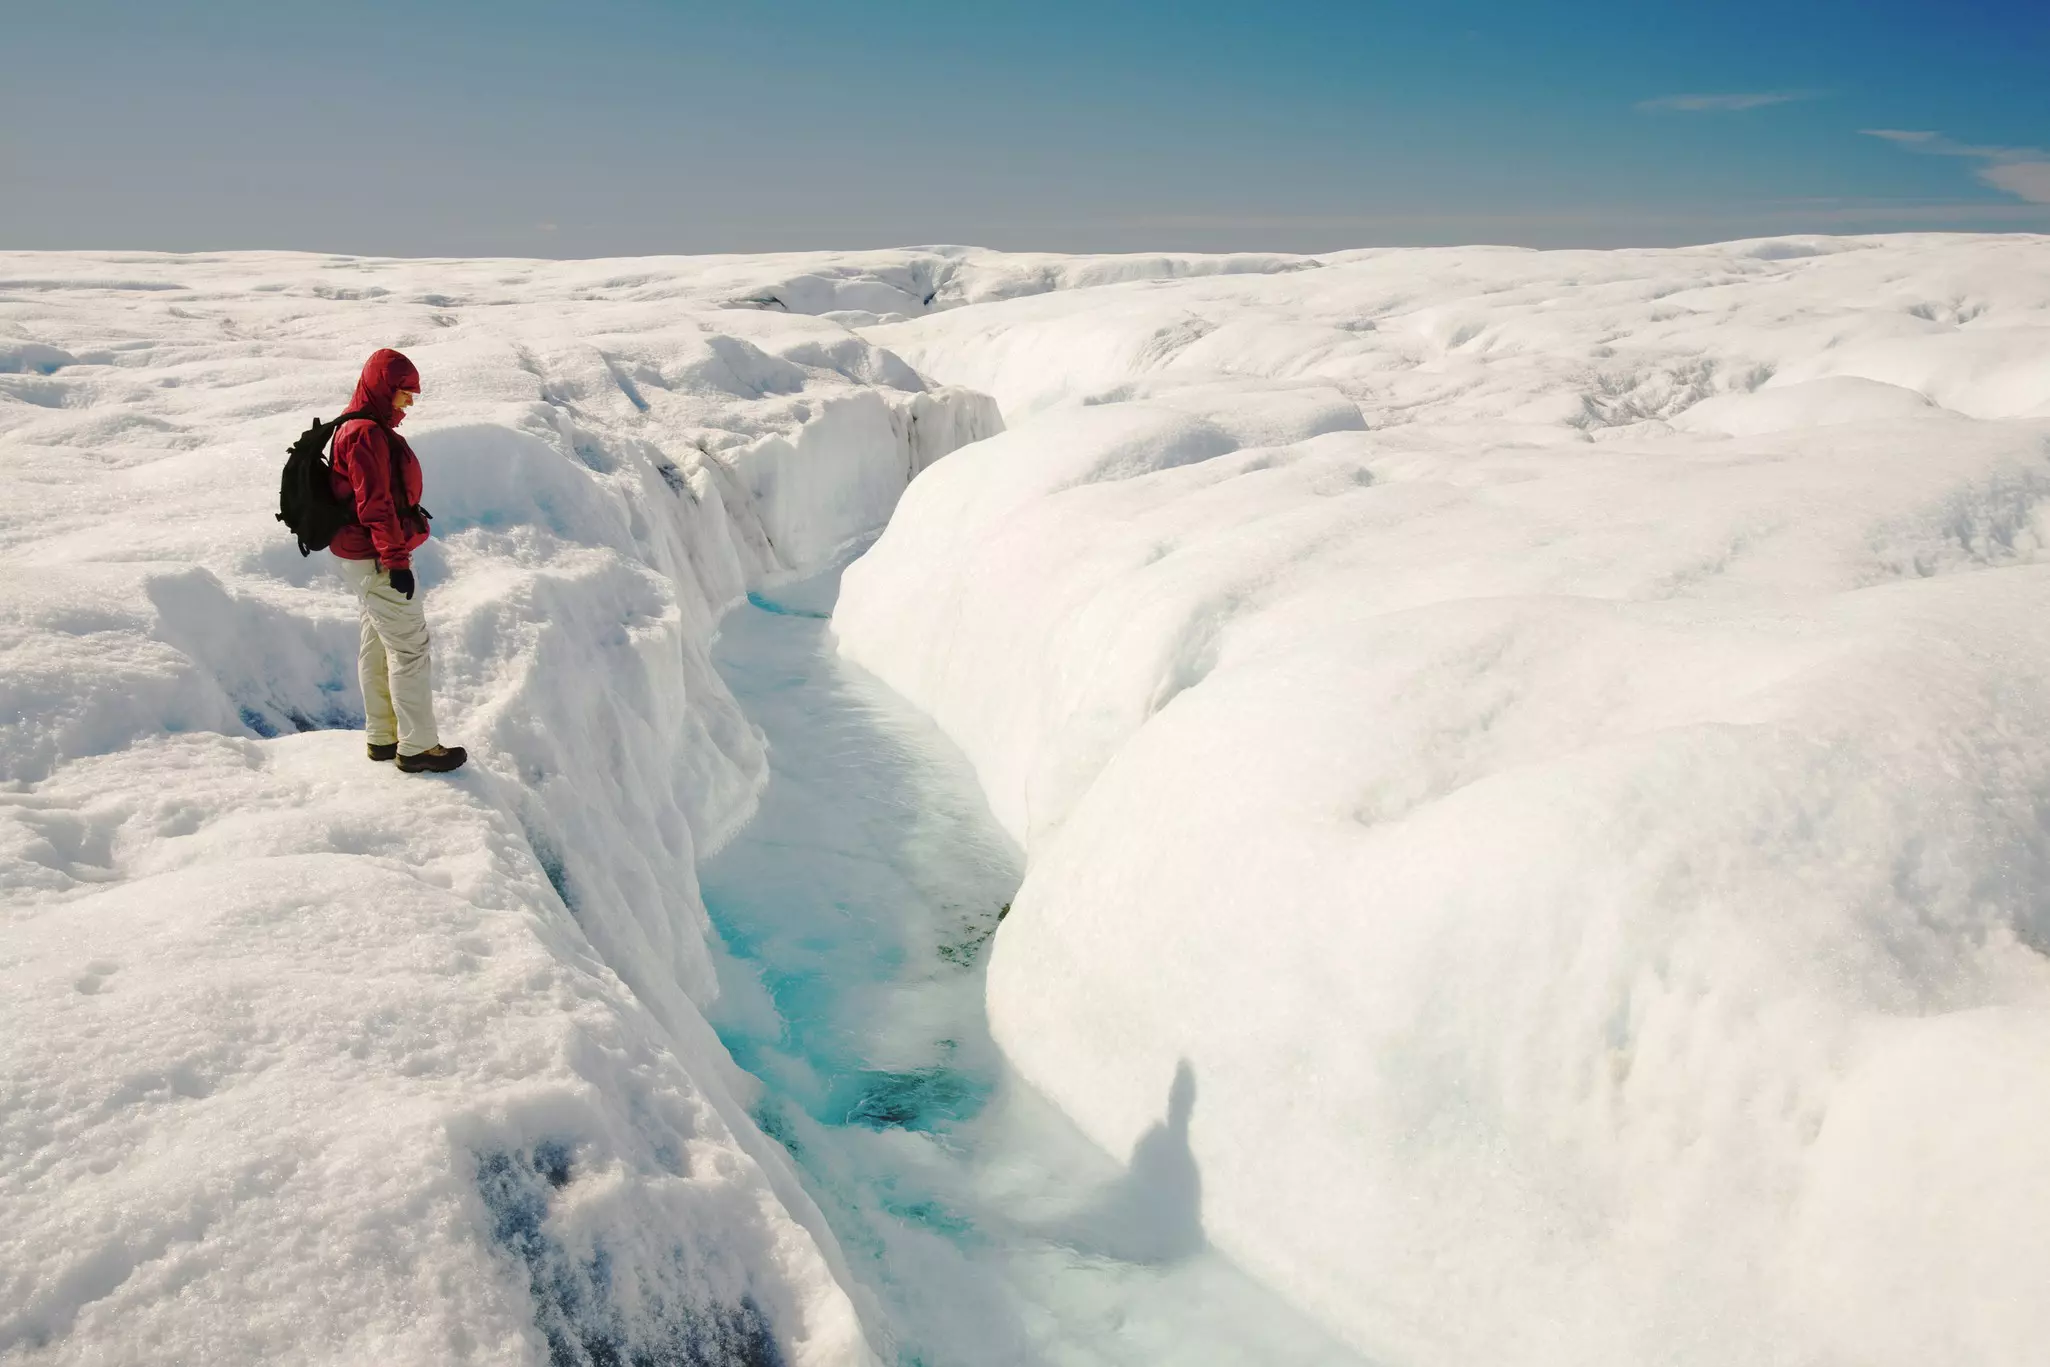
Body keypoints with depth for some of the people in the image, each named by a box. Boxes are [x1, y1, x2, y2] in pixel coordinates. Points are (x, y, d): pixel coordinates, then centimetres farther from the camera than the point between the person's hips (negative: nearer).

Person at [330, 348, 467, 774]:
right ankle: (417, 746, -1)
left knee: (379, 644, 16)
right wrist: (396, 559, -22)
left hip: (363, 554, 11)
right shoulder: (367, 434, -19)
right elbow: (375, 504, -23)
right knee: (409, 646, -6)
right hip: (377, 558, -11)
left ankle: (383, 737, 25)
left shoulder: (368, 429, 14)